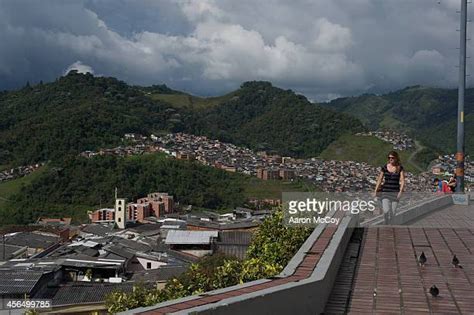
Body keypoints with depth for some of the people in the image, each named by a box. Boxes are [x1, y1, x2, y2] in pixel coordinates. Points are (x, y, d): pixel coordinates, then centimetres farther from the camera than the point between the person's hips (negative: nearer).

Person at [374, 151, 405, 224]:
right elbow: (379, 180, 6)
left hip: (395, 193, 0)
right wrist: (375, 191, 1)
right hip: (385, 192, 0)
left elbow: (402, 180, -4)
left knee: (392, 212, 1)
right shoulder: (384, 167, 2)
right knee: (386, 211, -16)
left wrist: (400, 191, -18)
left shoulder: (400, 168, 1)